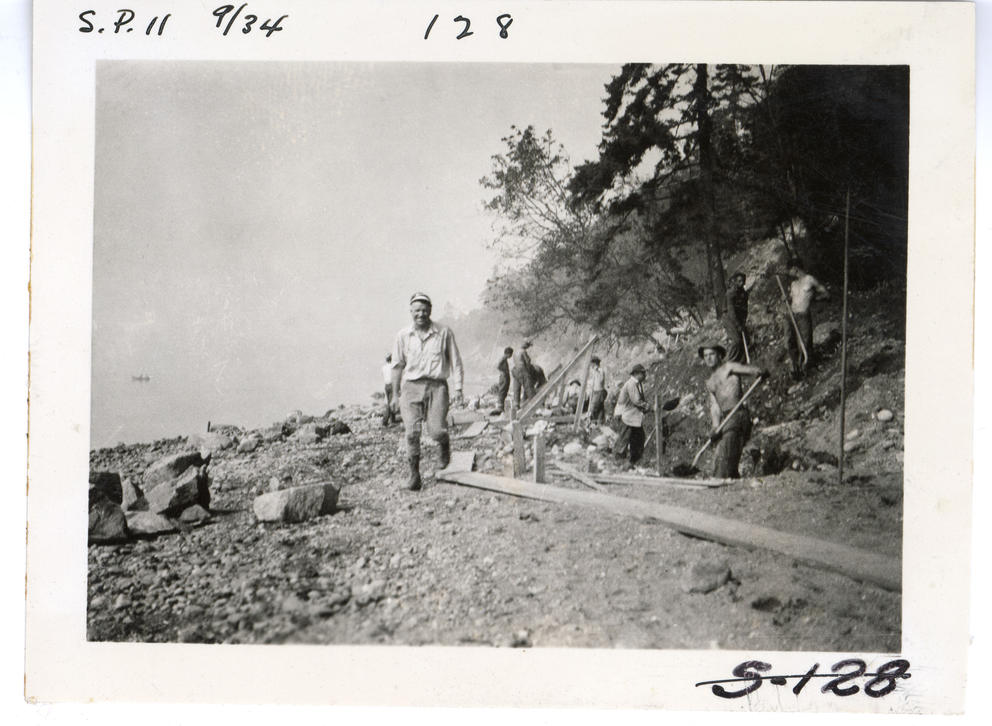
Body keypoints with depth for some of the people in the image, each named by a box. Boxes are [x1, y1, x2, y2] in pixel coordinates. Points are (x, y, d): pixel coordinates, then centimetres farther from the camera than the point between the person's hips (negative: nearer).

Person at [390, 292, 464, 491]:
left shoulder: (444, 333, 2)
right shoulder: (403, 335, 7)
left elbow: (455, 361, 7)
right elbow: (398, 365, 14)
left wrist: (458, 387, -1)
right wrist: (395, 394, 14)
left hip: (436, 386, -1)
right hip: (411, 386, 2)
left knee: (437, 431, -12)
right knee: (412, 432, -7)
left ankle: (445, 445, 25)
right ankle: (414, 474, 5)